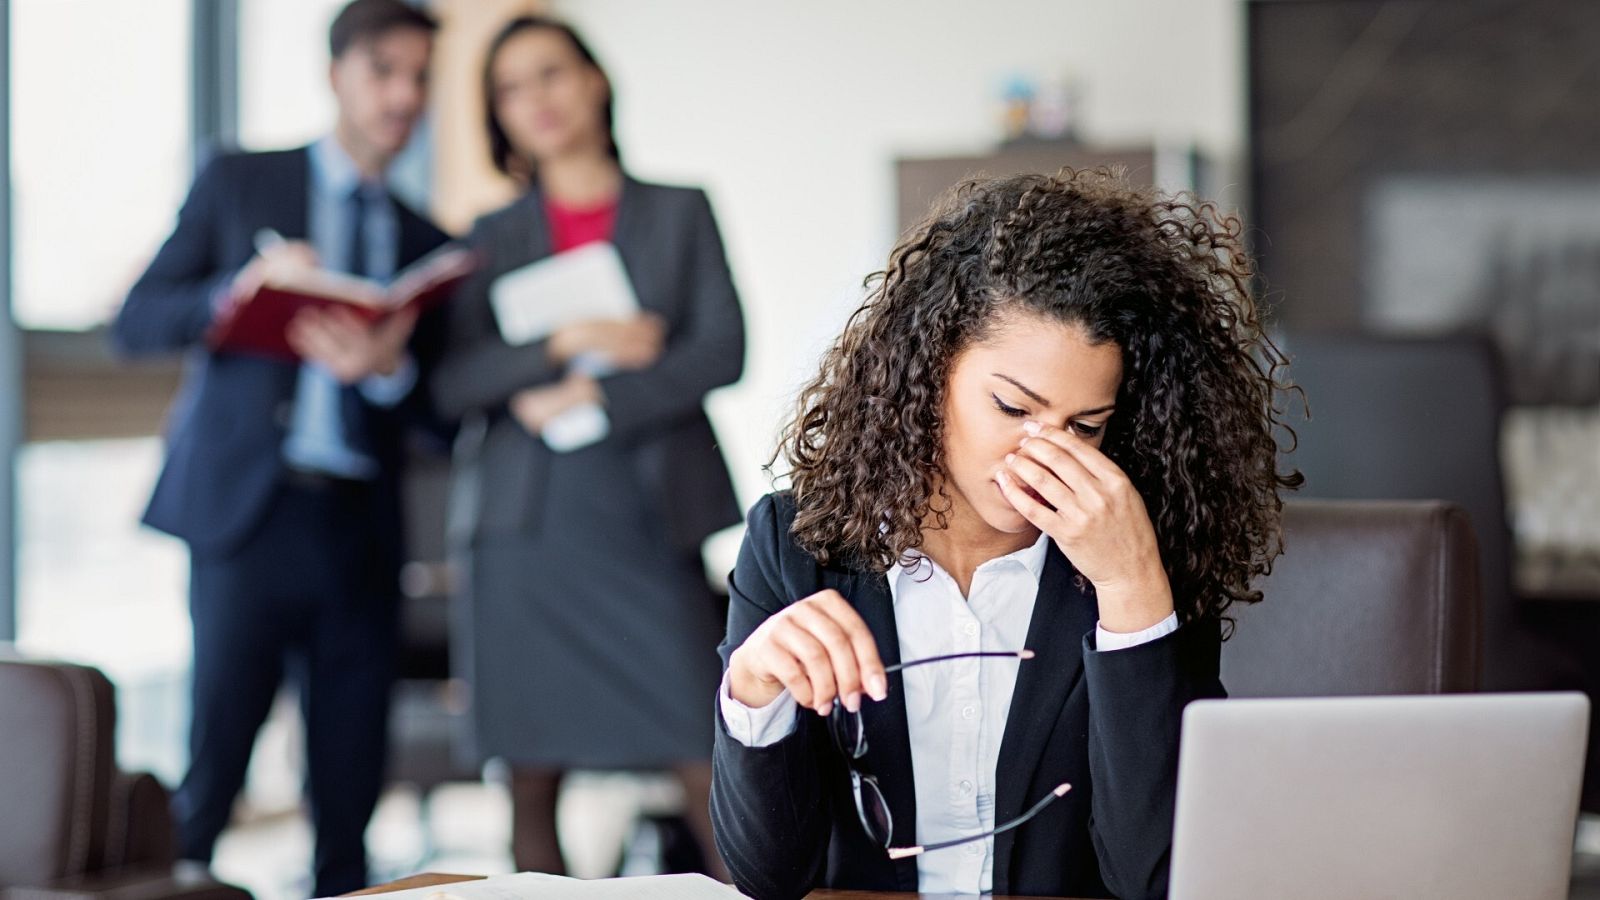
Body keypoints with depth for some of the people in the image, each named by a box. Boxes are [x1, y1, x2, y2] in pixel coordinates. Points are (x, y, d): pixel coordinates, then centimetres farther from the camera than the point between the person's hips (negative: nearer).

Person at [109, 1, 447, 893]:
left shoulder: (426, 242, 17)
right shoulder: (240, 182, 10)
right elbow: (136, 323, 3)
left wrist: (388, 369, -10)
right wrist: (241, 288, -14)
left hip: (361, 530, 3)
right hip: (252, 513, -3)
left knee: (350, 789, 2)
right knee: (213, 762, -9)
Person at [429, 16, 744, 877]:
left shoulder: (679, 213, 10)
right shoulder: (495, 235, 13)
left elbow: (723, 350, -1)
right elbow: (452, 382, 3)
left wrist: (594, 397, -9)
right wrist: (565, 343, -10)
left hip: (647, 517, -2)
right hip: (527, 524, 2)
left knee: (707, 764, -10)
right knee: (532, 777, 1)